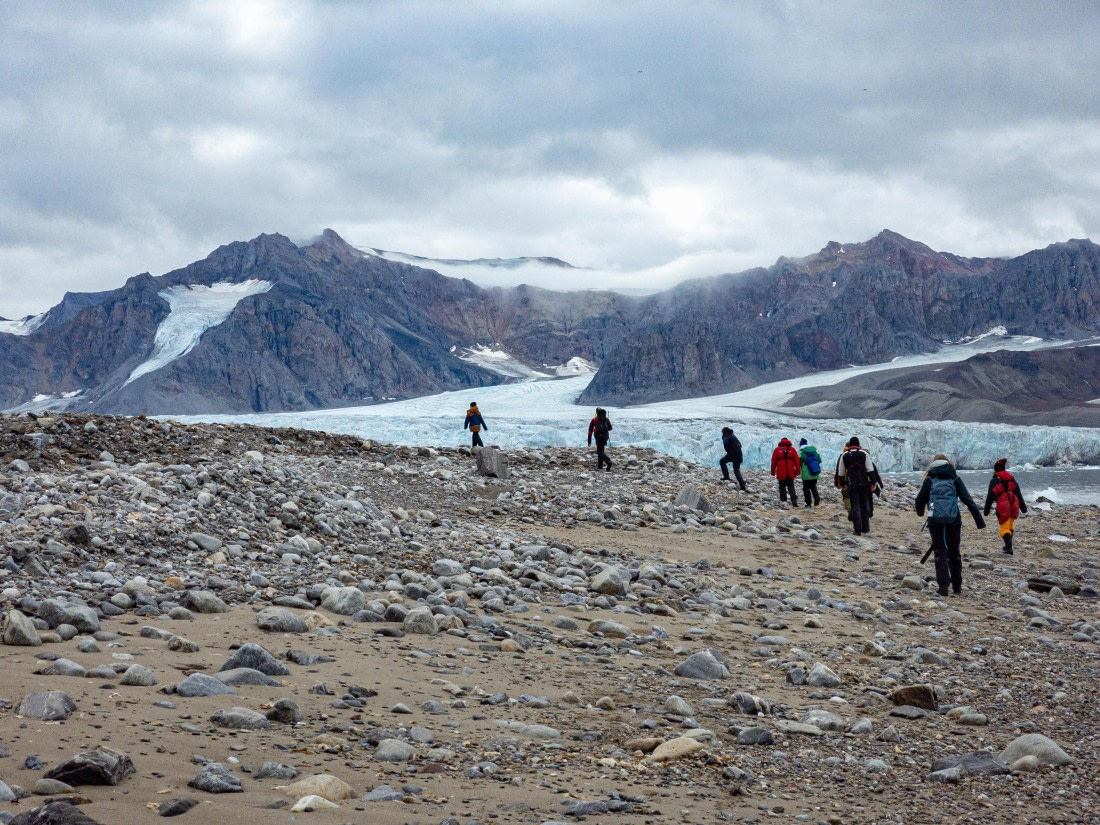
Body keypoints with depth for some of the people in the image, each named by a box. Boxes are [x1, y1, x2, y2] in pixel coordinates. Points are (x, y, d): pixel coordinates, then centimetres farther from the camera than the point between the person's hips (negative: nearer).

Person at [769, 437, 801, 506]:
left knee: (782, 487, 10)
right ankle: (794, 500, -11)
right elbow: (797, 461, 3)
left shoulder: (777, 450, 4)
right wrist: (797, 471, 7)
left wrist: (773, 472, 11)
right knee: (791, 487, 6)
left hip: (781, 474, -1)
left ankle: (783, 501, 8)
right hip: (790, 474, 1)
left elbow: (773, 462, 4)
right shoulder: (792, 449, 6)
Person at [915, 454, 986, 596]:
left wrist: (920, 512, 28)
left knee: (940, 553, 3)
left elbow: (920, 499, 5)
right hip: (953, 521, 1)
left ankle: (943, 585, -11)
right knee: (954, 553, 15)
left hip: (935, 521, -1)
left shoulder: (929, 480, 6)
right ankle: (957, 586, 19)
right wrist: (980, 521, 1)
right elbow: (968, 501, 2)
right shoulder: (955, 480, 8)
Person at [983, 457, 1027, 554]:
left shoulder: (994, 481, -4)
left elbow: (990, 496, -6)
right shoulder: (1012, 479, 11)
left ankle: (1009, 547, -17)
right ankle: (1008, 545, 31)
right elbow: (1018, 494, 15)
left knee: (1004, 528, -1)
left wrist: (986, 509, 0)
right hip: (1014, 507, 5)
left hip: (1003, 508, -5)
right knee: (1011, 526, 24)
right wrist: (1023, 507, 21)